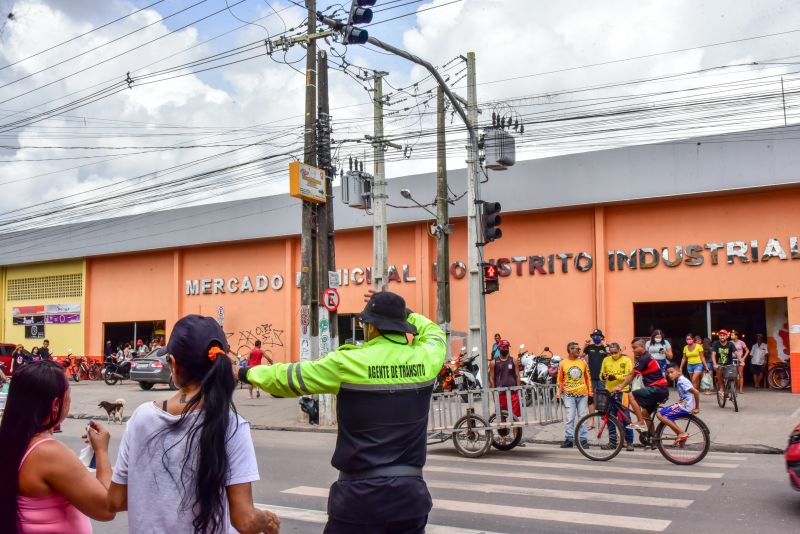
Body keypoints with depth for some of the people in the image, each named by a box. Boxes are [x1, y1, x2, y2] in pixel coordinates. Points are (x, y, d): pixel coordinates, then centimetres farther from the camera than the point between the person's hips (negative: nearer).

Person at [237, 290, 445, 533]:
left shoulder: (348, 363, -10)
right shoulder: (425, 359, -2)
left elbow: (287, 378, 1)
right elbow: (434, 333, 23)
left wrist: (248, 373, 18)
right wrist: (400, 311, 24)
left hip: (360, 491, -3)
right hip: (410, 492, 3)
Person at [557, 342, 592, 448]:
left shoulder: (582, 362, 6)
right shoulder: (563, 363, 0)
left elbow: (587, 378, 12)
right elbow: (560, 379, 5)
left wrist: (590, 392, 9)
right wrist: (559, 392, -2)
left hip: (582, 394, 2)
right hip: (569, 395, -2)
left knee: (583, 418, 4)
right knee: (570, 418, -1)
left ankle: (583, 439, 11)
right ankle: (569, 439, 4)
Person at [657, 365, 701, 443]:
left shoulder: (682, 381, -17)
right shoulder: (679, 380, 13)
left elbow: (696, 392, -23)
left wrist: (697, 408, -16)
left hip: (684, 406, -10)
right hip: (683, 404, 10)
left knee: (660, 415, -12)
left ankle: (682, 433, -11)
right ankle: (680, 435, 22)